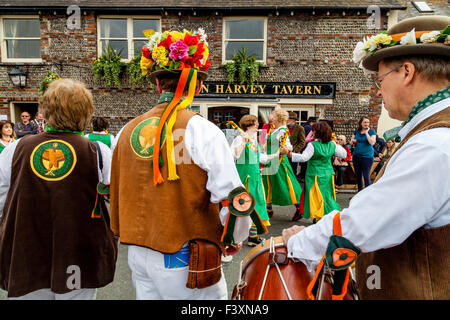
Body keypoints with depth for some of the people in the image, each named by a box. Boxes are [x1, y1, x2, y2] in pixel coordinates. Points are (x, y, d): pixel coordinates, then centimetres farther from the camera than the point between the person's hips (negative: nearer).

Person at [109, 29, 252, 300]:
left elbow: (117, 195, 11)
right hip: (184, 263, -5)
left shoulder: (127, 131, 2)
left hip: (139, 255, 6)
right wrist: (235, 238, 1)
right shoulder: (200, 130, -16)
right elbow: (234, 197, -19)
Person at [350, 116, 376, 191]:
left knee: (366, 177, -6)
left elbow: (372, 143, -16)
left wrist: (366, 132, -13)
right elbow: (351, 142, 15)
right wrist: (352, 142, -8)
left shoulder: (372, 131, -2)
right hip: (356, 156, 5)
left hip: (367, 156, -4)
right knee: (358, 176, 12)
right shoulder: (356, 131, 9)